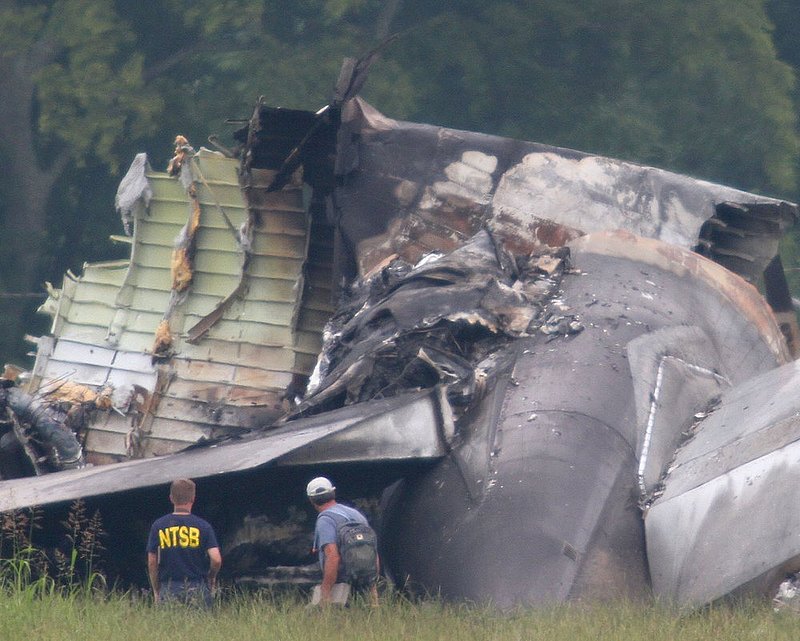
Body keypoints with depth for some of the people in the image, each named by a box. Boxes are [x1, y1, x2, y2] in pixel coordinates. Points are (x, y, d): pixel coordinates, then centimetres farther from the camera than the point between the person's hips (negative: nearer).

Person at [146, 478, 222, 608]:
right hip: (197, 588, -1)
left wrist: (156, 591, 14)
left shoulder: (158, 526, 2)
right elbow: (216, 559, -8)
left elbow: (152, 563, 3)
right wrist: (211, 577, 13)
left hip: (169, 589, 1)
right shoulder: (203, 526, -1)